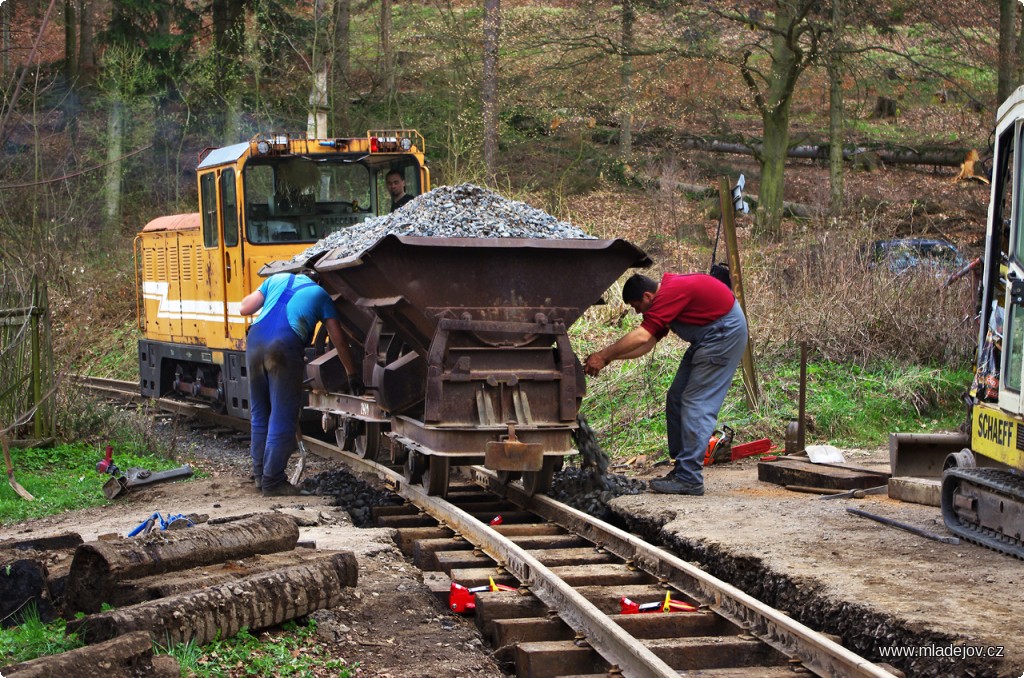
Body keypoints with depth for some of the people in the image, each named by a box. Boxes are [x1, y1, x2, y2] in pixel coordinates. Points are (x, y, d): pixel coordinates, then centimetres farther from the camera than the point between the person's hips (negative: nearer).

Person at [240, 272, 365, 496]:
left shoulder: (277, 279, 27)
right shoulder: (320, 295, 20)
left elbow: (245, 308, 21)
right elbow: (338, 340, 20)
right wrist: (352, 376, 27)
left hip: (255, 340, 4)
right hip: (285, 347, -4)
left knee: (259, 414, 17)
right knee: (282, 419, 1)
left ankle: (260, 473, 24)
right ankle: (272, 482, 1)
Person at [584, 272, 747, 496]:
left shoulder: (671, 293, -23)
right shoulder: (666, 295, 9)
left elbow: (641, 336, -28)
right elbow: (648, 343, 9)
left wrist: (604, 355, -21)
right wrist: (609, 356, 1)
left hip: (725, 332, -11)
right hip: (709, 335, 11)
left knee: (697, 404, -12)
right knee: (676, 400, 11)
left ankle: (690, 479, -12)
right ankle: (681, 469, 16)